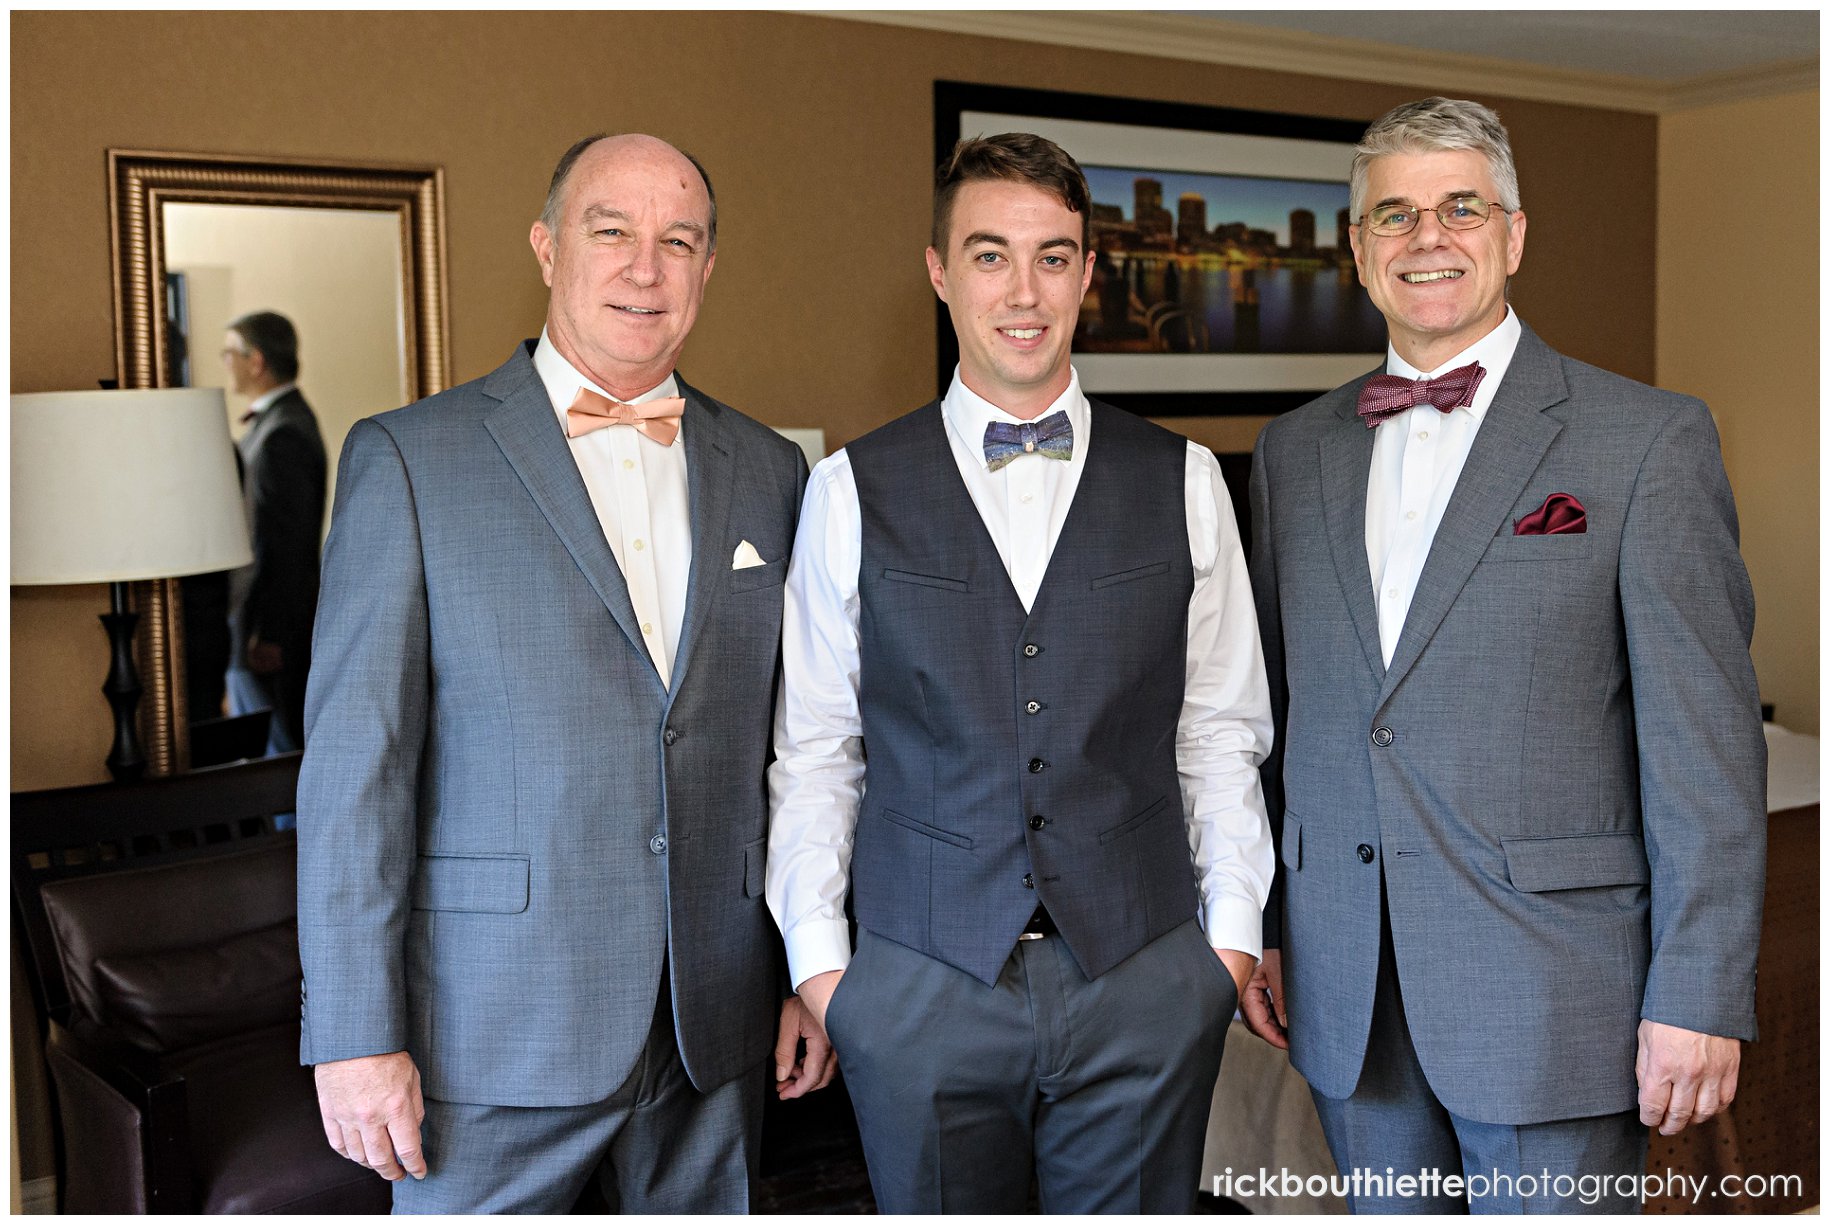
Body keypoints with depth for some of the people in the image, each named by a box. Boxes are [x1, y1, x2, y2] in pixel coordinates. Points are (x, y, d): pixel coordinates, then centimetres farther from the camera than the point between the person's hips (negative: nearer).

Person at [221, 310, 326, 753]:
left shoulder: (282, 435, -19)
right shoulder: (275, 420, 13)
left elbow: (286, 546, -22)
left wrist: (269, 635, -21)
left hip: (271, 629, -10)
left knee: (279, 752, -2)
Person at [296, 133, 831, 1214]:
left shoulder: (769, 471, 7)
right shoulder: (408, 458, -5)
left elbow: (794, 750, 9)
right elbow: (355, 764, -7)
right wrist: (355, 1035, -10)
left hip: (716, 1027, 4)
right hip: (496, 1036, -3)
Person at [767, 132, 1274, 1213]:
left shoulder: (1182, 482, 3)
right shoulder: (853, 491, 0)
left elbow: (1221, 730, 6)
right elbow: (813, 749, 3)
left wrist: (1232, 932, 2)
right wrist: (816, 959, 0)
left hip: (1145, 984, 1)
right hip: (919, 989, 0)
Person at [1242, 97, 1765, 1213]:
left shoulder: (1651, 438, -5)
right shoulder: (1293, 453, 9)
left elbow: (1706, 740, -8)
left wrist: (1700, 996, -12)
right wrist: (1260, 927, 10)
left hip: (1553, 991, -4)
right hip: (1348, 994, 4)